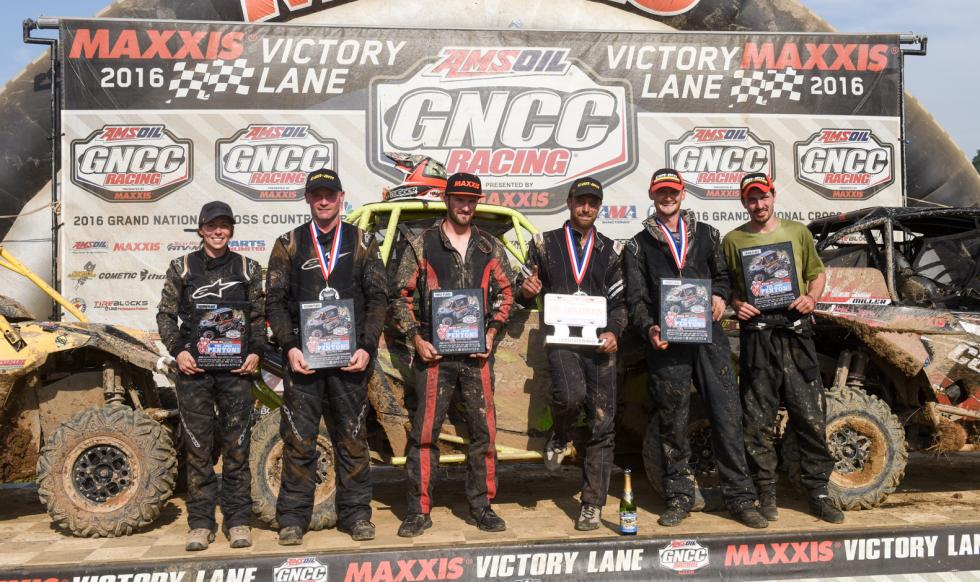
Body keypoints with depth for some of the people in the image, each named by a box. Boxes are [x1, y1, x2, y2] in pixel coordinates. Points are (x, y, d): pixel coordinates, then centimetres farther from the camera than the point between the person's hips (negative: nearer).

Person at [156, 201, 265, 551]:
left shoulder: (247, 268, 10)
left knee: (236, 445, 2)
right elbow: (165, 315, 10)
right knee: (197, 447, 2)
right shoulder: (182, 267, 9)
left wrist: (256, 352, -2)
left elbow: (258, 317, 12)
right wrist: (178, 351, -4)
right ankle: (201, 524, 10)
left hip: (235, 366, 0)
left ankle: (238, 521, 11)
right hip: (193, 366, 0)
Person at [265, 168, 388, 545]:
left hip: (350, 357, 0)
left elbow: (377, 299, 5)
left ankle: (356, 514, 18)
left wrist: (367, 347, -7)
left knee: (352, 438, 6)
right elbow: (275, 301, 5)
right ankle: (293, 517, 14)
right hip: (302, 357, 0)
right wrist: (290, 347, -8)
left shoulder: (362, 242, 9)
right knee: (298, 440, 3)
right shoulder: (288, 244, 10)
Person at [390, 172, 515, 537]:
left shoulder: (490, 247, 11)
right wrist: (416, 338, -4)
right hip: (434, 352, -2)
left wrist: (492, 333, 3)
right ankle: (419, 511, 11)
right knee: (425, 432, -1)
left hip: (478, 352, 3)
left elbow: (505, 293, 15)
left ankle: (481, 506, 20)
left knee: (484, 431, 5)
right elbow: (400, 296, 4)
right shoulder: (422, 244, 3)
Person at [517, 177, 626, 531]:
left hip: (600, 342, 2)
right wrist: (526, 291, -10)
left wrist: (613, 332, -8)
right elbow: (527, 295, 14)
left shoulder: (610, 250, 13)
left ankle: (592, 505, 12)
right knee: (570, 394, -30)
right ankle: (561, 437, 6)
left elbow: (620, 301, 11)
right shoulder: (545, 244, 11)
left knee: (601, 425, 0)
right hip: (561, 338, -2)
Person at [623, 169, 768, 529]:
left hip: (709, 335, 1)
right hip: (666, 342, -1)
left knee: (727, 416, -2)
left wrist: (719, 296, 1)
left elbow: (722, 273, 24)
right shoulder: (639, 245, 12)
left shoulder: (705, 234, 17)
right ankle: (679, 498, 15)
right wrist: (649, 328, -14)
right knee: (673, 425, 4)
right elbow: (636, 297, 4)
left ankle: (740, 498, 8)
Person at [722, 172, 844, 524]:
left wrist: (812, 298, -2)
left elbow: (817, 273, 18)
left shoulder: (797, 232, 14)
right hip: (756, 333, -1)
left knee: (811, 415, 1)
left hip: (795, 329, 1)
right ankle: (766, 493, 13)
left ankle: (818, 491, 14)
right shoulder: (733, 240, 10)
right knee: (758, 420, 2)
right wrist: (735, 303, -7)